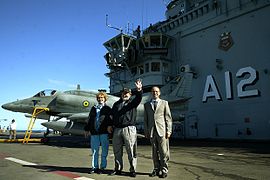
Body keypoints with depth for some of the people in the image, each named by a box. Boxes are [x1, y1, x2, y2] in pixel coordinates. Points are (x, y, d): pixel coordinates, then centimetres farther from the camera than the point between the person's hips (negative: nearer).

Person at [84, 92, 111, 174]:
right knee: (94, 150, 8)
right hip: (94, 132, 3)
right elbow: (89, 119, 17)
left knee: (104, 151, 2)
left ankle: (102, 167, 12)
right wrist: (87, 129, 13)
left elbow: (111, 119, 0)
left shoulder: (107, 109, 6)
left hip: (104, 132, -3)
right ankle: (94, 167, 18)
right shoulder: (93, 108, 16)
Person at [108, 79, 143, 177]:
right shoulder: (116, 104, 19)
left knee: (131, 151, -1)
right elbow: (112, 115, 19)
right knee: (117, 151, 11)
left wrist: (139, 90, -31)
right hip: (117, 129, 4)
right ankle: (118, 169, 23)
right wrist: (110, 125, 7)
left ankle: (132, 170, 9)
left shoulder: (132, 103, 7)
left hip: (129, 129, -4)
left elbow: (138, 98, -13)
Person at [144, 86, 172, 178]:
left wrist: (168, 130, -4)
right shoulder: (147, 105, 15)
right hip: (152, 131, 2)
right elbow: (146, 119, 14)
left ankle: (164, 170, 10)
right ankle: (156, 169, 18)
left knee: (164, 152, -1)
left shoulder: (164, 103, 10)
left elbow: (168, 118, 5)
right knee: (154, 152, 8)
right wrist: (146, 131, 6)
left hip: (162, 130, -2)